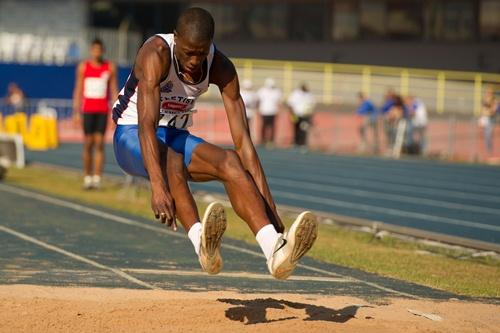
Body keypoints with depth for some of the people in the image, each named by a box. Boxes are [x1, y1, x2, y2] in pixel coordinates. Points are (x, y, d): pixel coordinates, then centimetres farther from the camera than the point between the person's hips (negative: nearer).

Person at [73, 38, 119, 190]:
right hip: (88, 110, 0)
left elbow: (114, 90, 6)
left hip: (103, 110, 0)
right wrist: (76, 112, -1)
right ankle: (87, 177, 10)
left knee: (99, 143, -6)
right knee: (88, 144, 1)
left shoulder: (110, 67, 4)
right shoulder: (83, 67, 4)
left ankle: (97, 178, -7)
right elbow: (78, 90, 5)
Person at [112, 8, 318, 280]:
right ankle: (202, 244, -59)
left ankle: (275, 248, -44)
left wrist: (268, 204, -22)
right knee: (171, 158, -38)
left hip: (176, 136, 4)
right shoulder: (156, 54, -26)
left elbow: (242, 141, -14)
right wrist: (157, 186, -52)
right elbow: (146, 124, -38)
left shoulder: (221, 68, -12)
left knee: (230, 161, -25)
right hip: (131, 137, -4)